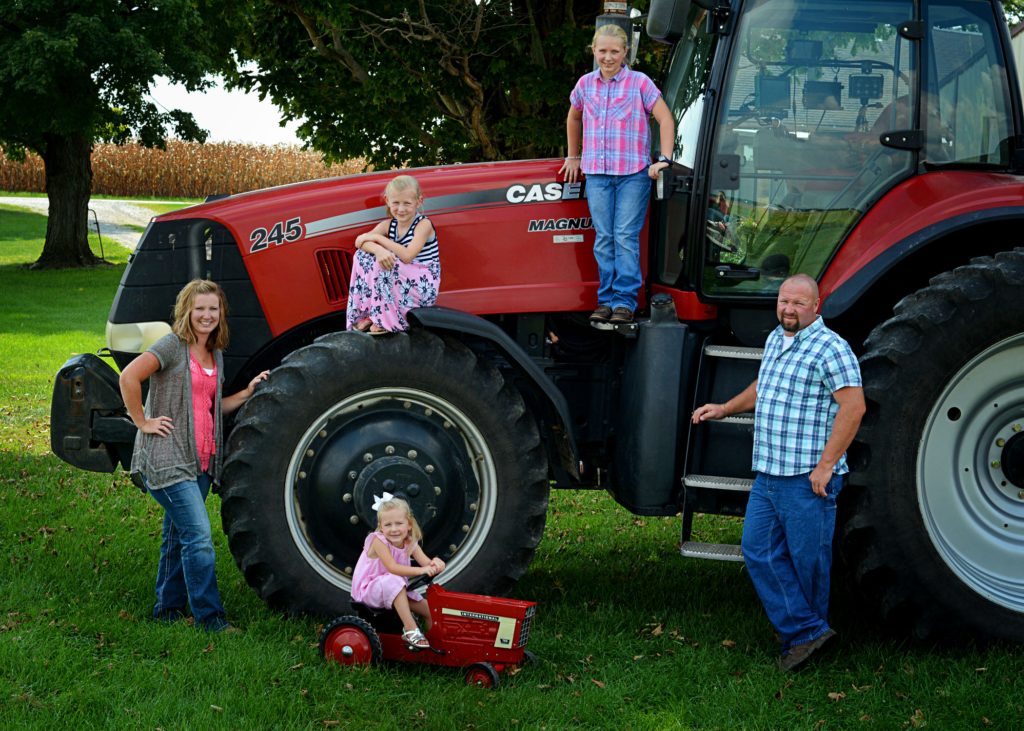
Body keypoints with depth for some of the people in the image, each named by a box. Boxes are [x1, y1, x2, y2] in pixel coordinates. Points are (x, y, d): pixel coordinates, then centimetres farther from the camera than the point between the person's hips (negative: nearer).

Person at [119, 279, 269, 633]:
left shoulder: (215, 355, 15)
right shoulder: (172, 345, -9)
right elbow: (129, 377, -19)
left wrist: (247, 392, 9)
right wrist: (143, 422, -15)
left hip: (201, 460, 8)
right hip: (167, 458, -8)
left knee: (179, 536, 15)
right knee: (198, 535, -13)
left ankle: (168, 608, 25)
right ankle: (209, 615, -8)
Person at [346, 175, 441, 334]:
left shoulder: (423, 224, -13)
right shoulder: (388, 225, 4)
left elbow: (407, 256, -27)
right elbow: (360, 241, -12)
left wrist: (378, 238, -19)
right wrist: (378, 249, -35)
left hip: (424, 286, -7)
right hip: (402, 282, 7)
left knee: (381, 266, -27)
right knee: (363, 255, -6)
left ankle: (386, 321, -17)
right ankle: (366, 314, -6)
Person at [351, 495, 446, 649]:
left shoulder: (410, 543, -2)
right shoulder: (379, 541, -22)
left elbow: (426, 563, -14)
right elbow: (392, 568, -33)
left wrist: (435, 564, -39)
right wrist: (420, 570, -42)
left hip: (395, 591, 7)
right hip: (368, 590, -7)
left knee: (429, 609, -3)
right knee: (394, 581, -36)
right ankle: (410, 630, -35)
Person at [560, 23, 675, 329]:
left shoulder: (640, 83, -1)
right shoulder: (586, 84, 10)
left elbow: (665, 119, -3)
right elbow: (573, 119, 27)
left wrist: (664, 159, -11)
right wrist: (573, 157, 27)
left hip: (633, 173, -4)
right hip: (597, 173, 4)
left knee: (626, 237, -7)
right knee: (603, 238, 4)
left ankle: (625, 301, -4)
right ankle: (606, 300, 10)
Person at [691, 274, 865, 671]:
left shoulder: (829, 348, -12)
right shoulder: (775, 340, 15)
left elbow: (853, 406, -19)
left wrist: (826, 464, -21)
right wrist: (725, 409, 31)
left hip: (808, 478, -9)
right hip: (768, 474, 9)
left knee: (808, 560, 0)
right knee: (758, 550, 5)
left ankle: (809, 631, 14)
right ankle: (805, 632, 5)